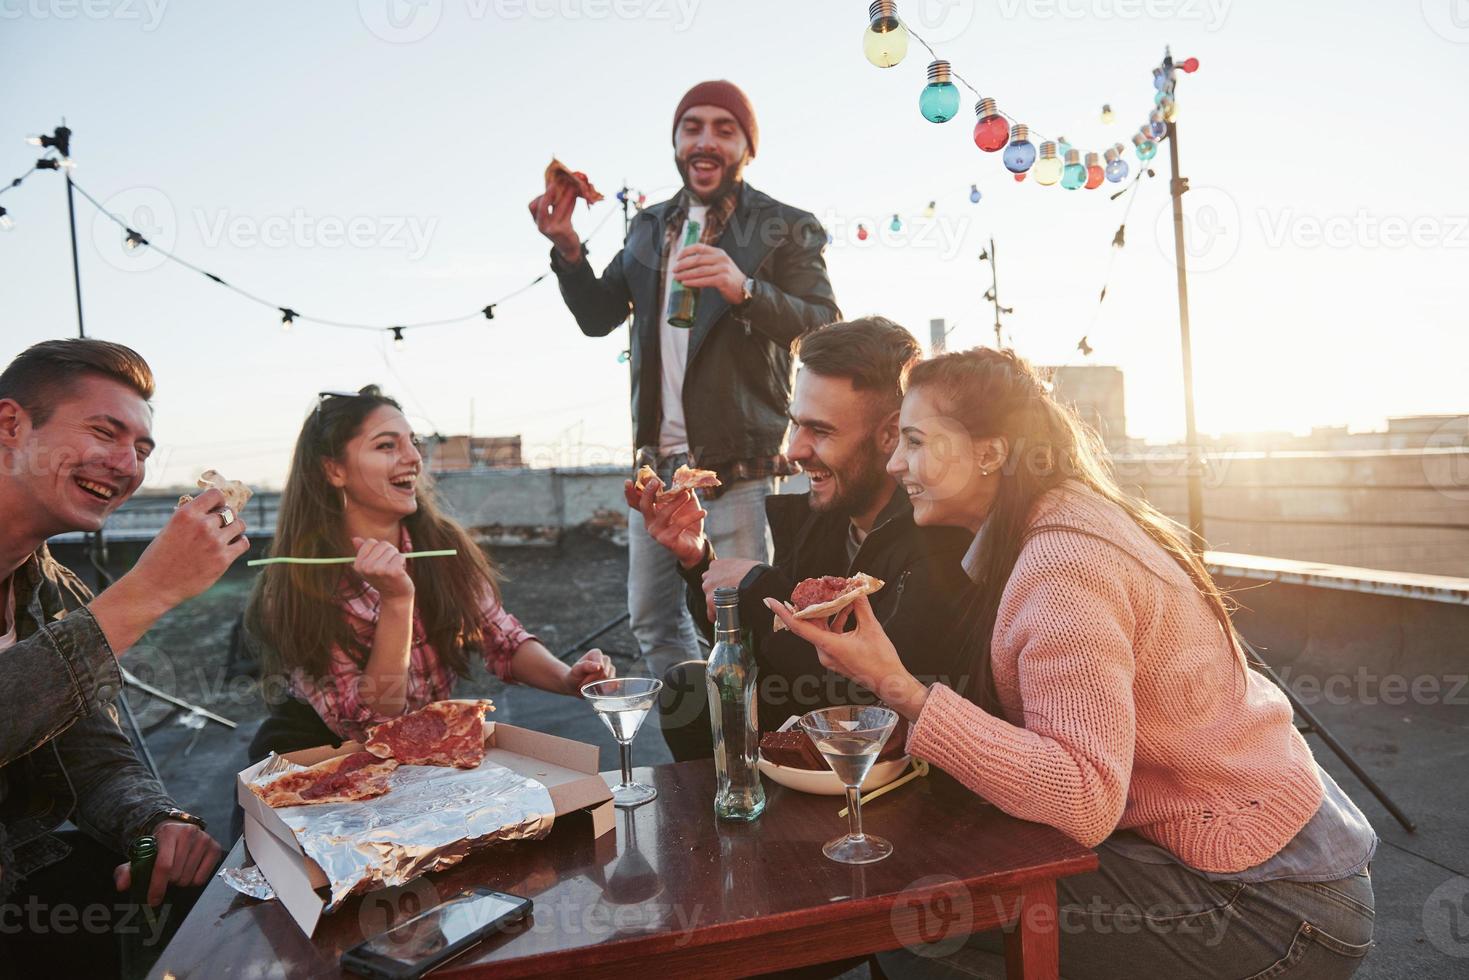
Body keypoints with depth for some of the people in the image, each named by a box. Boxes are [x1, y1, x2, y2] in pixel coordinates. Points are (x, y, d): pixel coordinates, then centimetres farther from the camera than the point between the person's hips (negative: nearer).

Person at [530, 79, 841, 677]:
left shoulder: (786, 228, 1)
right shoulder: (649, 227, 17)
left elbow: (825, 325, -11)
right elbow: (598, 317, 17)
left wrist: (744, 289, -27)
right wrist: (567, 248, 1)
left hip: (738, 463, -6)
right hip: (657, 457, 6)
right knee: (651, 623, 14)